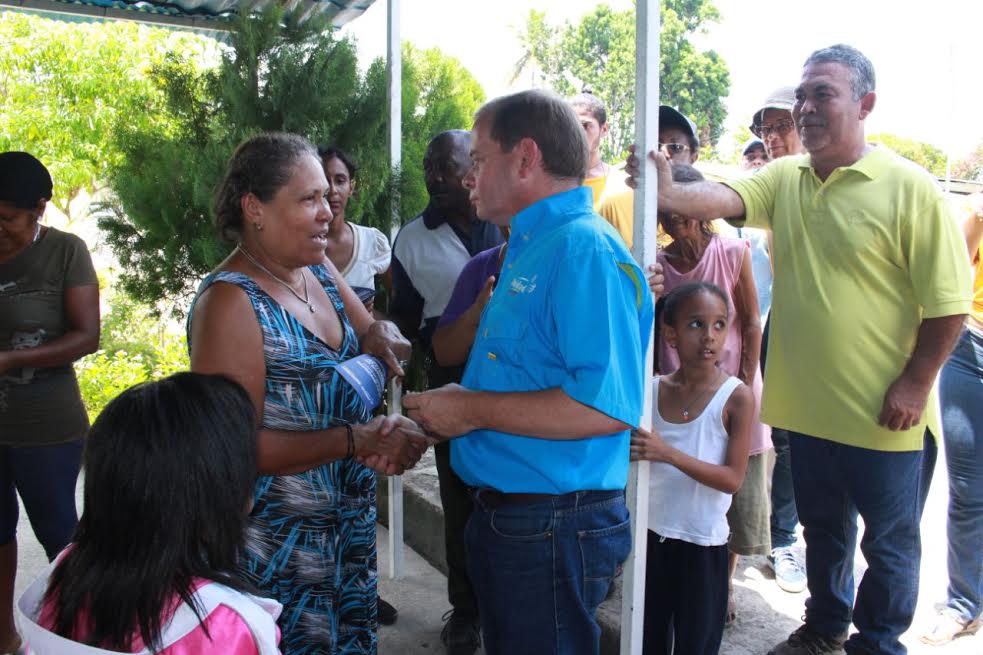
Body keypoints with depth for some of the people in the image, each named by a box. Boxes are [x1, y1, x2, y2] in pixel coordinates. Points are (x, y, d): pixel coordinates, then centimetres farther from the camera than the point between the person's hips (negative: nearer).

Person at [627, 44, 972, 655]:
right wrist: (670, 195, -37)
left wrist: (915, 382, -15)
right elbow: (727, 197, -18)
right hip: (809, 403, 5)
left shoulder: (910, 188, -13)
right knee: (823, 527, 24)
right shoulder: (785, 178, 1)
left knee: (889, 541, 14)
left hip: (885, 416, -5)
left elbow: (949, 303, -12)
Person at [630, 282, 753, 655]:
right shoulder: (652, 389, -3)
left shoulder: (737, 397, -12)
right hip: (652, 533, 3)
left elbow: (733, 479, -16)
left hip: (704, 542, -3)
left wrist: (668, 453, -26)